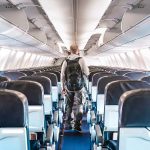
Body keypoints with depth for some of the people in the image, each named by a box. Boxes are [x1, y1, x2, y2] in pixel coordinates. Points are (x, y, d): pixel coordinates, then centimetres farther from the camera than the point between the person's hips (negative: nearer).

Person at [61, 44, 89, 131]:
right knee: (79, 105, 6)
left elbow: (62, 75, 2)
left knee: (69, 105, 16)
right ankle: (77, 124, -1)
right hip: (79, 86, -3)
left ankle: (68, 124, 25)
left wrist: (63, 87, 11)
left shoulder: (66, 61, 0)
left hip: (69, 86, 3)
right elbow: (86, 73, -8)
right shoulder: (81, 59, -8)